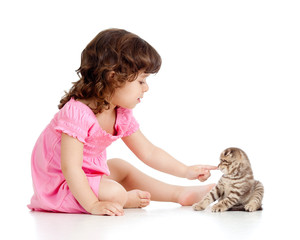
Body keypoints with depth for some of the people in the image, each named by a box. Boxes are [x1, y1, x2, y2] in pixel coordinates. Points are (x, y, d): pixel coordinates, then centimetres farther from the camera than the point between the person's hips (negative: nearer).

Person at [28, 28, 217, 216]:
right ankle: (130, 199, 9)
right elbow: (70, 167, -33)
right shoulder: (77, 113, -31)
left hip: (90, 171, 10)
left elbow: (149, 152, 7)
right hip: (61, 185, -9)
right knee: (115, 194, -25)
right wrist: (93, 205, -35)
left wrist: (187, 171, 6)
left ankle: (180, 194, 34)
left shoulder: (122, 115, -3)